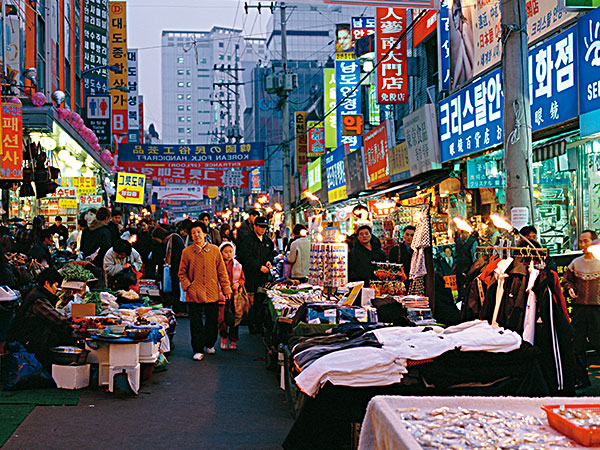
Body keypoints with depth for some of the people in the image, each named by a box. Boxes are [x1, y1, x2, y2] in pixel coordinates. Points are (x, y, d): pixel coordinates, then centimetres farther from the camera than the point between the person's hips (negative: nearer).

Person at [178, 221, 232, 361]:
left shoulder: (214, 250, 4)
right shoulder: (187, 252, 2)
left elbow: (222, 271, 8)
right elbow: (182, 273, 8)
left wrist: (226, 289, 4)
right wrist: (187, 286, -6)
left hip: (212, 293, 1)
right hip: (194, 294, -1)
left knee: (212, 321, 9)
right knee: (196, 323, 0)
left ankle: (210, 344, 31)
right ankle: (198, 350, 10)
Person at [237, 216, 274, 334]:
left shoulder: (268, 241, 14)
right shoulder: (247, 241, -7)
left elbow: (271, 253, 26)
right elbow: (247, 258, -14)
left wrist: (269, 261, 4)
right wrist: (260, 267, -17)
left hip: (264, 275, 5)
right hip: (251, 275, -5)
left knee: (261, 300, 4)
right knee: (251, 301, -3)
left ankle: (259, 324, 13)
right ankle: (252, 325, 6)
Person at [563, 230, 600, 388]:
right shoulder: (575, 263, 11)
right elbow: (567, 280, 21)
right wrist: (569, 288, 1)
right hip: (579, 308, 4)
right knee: (577, 345, 5)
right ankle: (582, 378, 16)